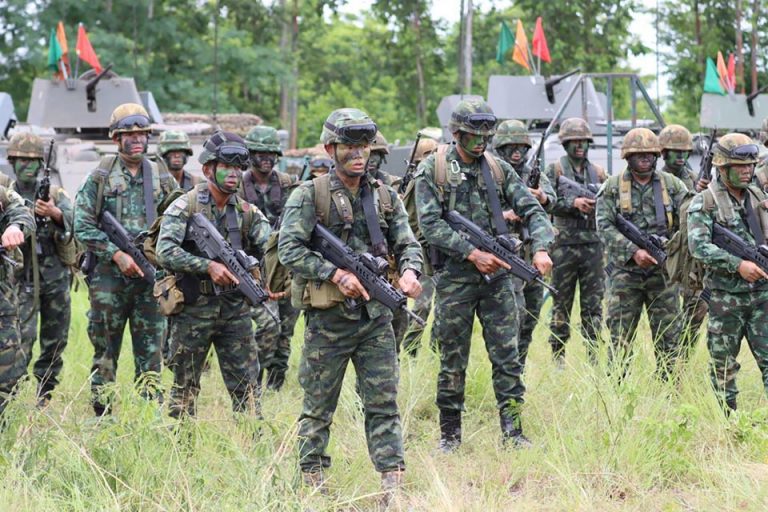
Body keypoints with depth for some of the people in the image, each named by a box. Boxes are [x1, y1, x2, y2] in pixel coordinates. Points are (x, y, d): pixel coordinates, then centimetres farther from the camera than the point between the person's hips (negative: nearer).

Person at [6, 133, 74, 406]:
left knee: (55, 343, 7)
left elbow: (72, 220, -12)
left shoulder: (56, 194, 5)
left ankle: (44, 401, 19)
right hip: (23, 281, -3)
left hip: (56, 280, 3)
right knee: (22, 338, -16)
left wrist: (54, 214, -33)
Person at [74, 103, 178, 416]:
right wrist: (117, 255, -13)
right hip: (108, 276, -2)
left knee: (150, 352, 2)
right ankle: (102, 416, 10)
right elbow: (82, 226, -5)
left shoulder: (162, 179, 8)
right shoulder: (100, 177, 0)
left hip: (151, 277, 2)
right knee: (105, 351, 4)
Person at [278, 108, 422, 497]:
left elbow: (408, 244, 10)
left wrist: (409, 272, -13)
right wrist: (336, 274, -22)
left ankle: (393, 484, 1)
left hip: (376, 318, 4)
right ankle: (312, 482, 16)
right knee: (318, 406, 6)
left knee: (383, 403, 1)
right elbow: (289, 250, -13)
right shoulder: (309, 196, -5)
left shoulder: (385, 197, 10)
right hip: (328, 319, -3)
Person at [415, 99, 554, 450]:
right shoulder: (432, 170, -3)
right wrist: (472, 253, -19)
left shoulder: (499, 169, 7)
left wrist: (540, 249, -15)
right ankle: (450, 433, 16)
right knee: (453, 362, 5)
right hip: (454, 279, -3)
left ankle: (512, 432, 3)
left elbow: (532, 210, 3)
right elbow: (430, 225, -11)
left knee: (508, 358, 0)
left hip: (497, 276, 3)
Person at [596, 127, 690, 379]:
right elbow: (605, 226, -7)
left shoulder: (672, 185, 6)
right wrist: (633, 251, -18)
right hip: (625, 271, -1)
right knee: (620, 335, 3)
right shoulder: (613, 187, 1)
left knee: (668, 333, 3)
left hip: (663, 270, 1)